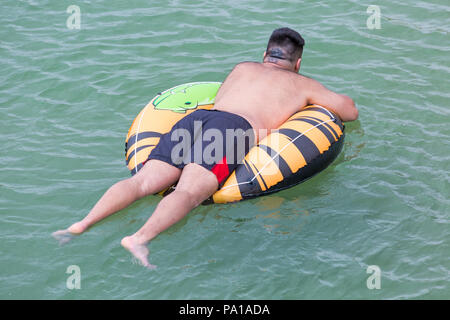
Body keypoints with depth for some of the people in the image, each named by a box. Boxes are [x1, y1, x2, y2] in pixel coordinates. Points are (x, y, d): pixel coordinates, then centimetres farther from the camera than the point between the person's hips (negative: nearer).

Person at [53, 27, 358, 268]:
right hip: (233, 127, -5)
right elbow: (351, 111, 40)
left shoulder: (243, 67, 39)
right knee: (189, 192, -26)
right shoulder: (302, 83, 29)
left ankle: (83, 224, -34)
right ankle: (140, 239, -52)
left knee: (143, 181, -13)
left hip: (194, 116, 5)